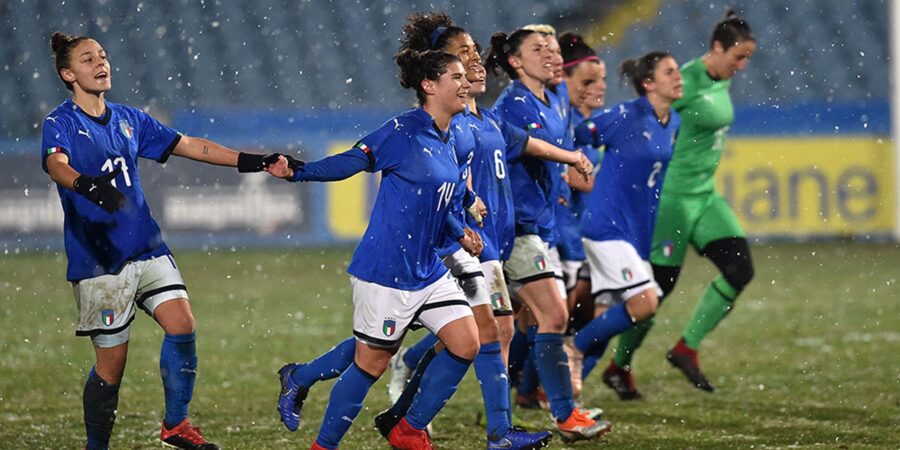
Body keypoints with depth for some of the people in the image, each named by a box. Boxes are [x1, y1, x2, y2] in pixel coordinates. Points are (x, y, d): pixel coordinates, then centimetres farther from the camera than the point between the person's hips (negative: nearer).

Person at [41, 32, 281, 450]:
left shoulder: (128, 119, 13)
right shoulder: (60, 124, -6)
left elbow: (191, 146, 17)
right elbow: (57, 164, -27)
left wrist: (250, 161, 11)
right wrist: (85, 186, -49)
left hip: (147, 248, 5)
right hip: (97, 258, -5)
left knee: (182, 323, -13)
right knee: (112, 361, -4)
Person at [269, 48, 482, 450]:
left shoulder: (448, 141, 10)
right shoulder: (403, 130, -14)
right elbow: (351, 161, -10)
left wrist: (459, 232, 10)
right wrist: (297, 171, -21)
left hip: (428, 271, 8)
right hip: (385, 270, -8)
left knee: (466, 344, -2)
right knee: (372, 363, 0)